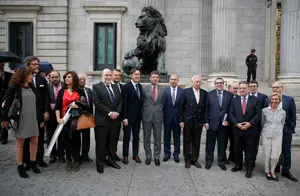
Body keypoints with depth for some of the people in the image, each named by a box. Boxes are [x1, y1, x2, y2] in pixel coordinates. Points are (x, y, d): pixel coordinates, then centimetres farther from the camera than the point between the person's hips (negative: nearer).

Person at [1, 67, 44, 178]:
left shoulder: (32, 88, 10)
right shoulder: (14, 89, -6)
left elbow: (38, 104, 12)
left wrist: (41, 119, 13)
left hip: (33, 119, 5)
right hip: (20, 120, -5)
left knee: (35, 141, 8)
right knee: (20, 143, 6)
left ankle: (33, 163, 24)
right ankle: (20, 166, 19)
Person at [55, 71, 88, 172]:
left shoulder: (80, 91, 4)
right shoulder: (62, 91, 8)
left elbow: (85, 105, 5)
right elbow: (57, 106, 1)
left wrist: (77, 106, -11)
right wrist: (58, 118, -10)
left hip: (76, 119, -1)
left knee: (76, 139, 2)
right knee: (67, 139, 4)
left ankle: (76, 161, 15)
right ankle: (69, 161, 18)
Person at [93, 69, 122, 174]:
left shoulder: (115, 87, 15)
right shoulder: (96, 87, -3)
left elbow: (120, 101, 10)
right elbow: (97, 102, -13)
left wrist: (116, 112, -6)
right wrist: (109, 113, -15)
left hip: (114, 119, 5)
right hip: (102, 120, -5)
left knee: (112, 142, 13)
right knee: (101, 143, 4)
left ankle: (111, 160, 26)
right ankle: (100, 164, 16)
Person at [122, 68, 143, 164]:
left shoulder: (140, 86, 8)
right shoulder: (126, 87, -11)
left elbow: (141, 101, 12)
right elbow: (124, 103, -13)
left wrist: (141, 114, 6)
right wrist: (124, 118, -16)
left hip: (138, 116, 6)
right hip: (129, 116, -6)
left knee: (136, 137, 14)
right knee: (126, 137, 6)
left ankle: (135, 155, 26)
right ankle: (125, 156, 19)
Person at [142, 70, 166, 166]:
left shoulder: (162, 89, 4)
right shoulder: (144, 88, -1)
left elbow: (163, 103, 12)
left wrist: (159, 111, 9)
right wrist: (144, 112, 6)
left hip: (158, 117, 1)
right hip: (147, 116, -1)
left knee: (158, 139, 8)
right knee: (146, 139, 9)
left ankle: (157, 157, 22)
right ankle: (148, 156, 24)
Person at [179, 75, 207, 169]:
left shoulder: (204, 93, 4)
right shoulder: (186, 92, -3)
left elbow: (206, 108, 6)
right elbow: (181, 107, -3)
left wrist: (206, 121, 1)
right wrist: (181, 120, -7)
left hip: (199, 121, 2)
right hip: (188, 121, -2)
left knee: (196, 142, 10)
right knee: (187, 141, 9)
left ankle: (194, 159, 24)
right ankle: (187, 160, 22)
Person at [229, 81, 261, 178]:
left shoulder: (255, 100, 0)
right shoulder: (234, 100, 7)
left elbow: (258, 114, -4)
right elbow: (231, 114, 3)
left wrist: (250, 123, -15)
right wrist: (237, 124, -11)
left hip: (250, 130, -2)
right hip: (237, 129, 2)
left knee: (249, 151, 6)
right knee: (237, 149, 13)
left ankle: (249, 169, 19)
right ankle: (238, 165, 30)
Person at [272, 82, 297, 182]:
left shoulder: (289, 99, 1)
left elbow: (293, 116, 1)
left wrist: (291, 128, -5)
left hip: (285, 129, 0)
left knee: (286, 150, 6)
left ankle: (286, 171, 17)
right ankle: (275, 168, 25)